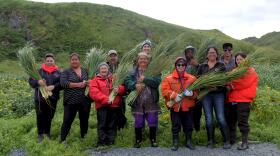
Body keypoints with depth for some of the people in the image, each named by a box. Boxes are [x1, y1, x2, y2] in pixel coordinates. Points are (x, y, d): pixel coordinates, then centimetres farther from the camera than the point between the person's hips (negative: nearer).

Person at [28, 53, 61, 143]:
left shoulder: (58, 72, 5)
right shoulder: (39, 71, 2)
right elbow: (31, 81, -2)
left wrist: (54, 86, -21)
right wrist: (38, 82, -23)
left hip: (52, 98, 1)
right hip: (40, 98, -1)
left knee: (49, 116, 11)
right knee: (40, 116, 3)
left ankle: (47, 133, 29)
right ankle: (40, 134, 18)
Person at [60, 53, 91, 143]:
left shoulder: (85, 71, 12)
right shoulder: (66, 72, 2)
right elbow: (63, 83, -13)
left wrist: (88, 83, -9)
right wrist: (78, 85, -18)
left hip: (85, 101, 3)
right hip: (71, 101, -3)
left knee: (84, 120, 13)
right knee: (67, 120, 1)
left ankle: (84, 138, 29)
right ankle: (62, 140, 13)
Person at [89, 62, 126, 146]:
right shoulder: (95, 80, 5)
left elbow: (122, 88, 11)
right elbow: (93, 92, -9)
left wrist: (118, 89, -14)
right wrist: (105, 99, -21)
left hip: (114, 105, 3)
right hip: (102, 106, -3)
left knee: (112, 125, 9)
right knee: (102, 125, -1)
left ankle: (110, 142, 18)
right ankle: (101, 142, 7)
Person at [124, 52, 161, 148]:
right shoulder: (133, 72, 8)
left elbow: (157, 81, -12)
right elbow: (127, 81, -8)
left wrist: (145, 79, -17)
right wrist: (135, 85, -26)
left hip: (151, 102, -1)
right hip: (137, 102, 1)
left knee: (153, 122, 6)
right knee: (138, 123, 9)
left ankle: (153, 140, 24)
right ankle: (138, 140, 25)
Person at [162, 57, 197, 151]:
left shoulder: (192, 78, 3)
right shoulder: (168, 78, -2)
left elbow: (196, 92, 2)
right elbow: (164, 91, -9)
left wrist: (191, 93, -20)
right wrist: (174, 95, -22)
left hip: (187, 107, 2)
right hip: (174, 106, -1)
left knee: (188, 125, 11)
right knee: (175, 126, 7)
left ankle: (189, 142, 30)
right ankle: (175, 143, 21)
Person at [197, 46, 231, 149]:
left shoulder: (221, 65, 9)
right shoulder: (202, 66, 12)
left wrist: (217, 86, -17)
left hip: (218, 94, -1)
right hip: (205, 95, 2)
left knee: (221, 118, -5)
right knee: (209, 119, 4)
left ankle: (227, 141, 8)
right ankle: (210, 141, 15)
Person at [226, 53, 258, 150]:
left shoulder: (250, 71, 0)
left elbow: (245, 83, -14)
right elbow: (230, 82, 14)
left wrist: (232, 86, -9)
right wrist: (229, 86, -9)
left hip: (243, 100, -6)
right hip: (232, 100, 6)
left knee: (242, 122, -5)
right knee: (231, 121, 12)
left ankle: (245, 143, 4)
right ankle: (232, 140, 24)